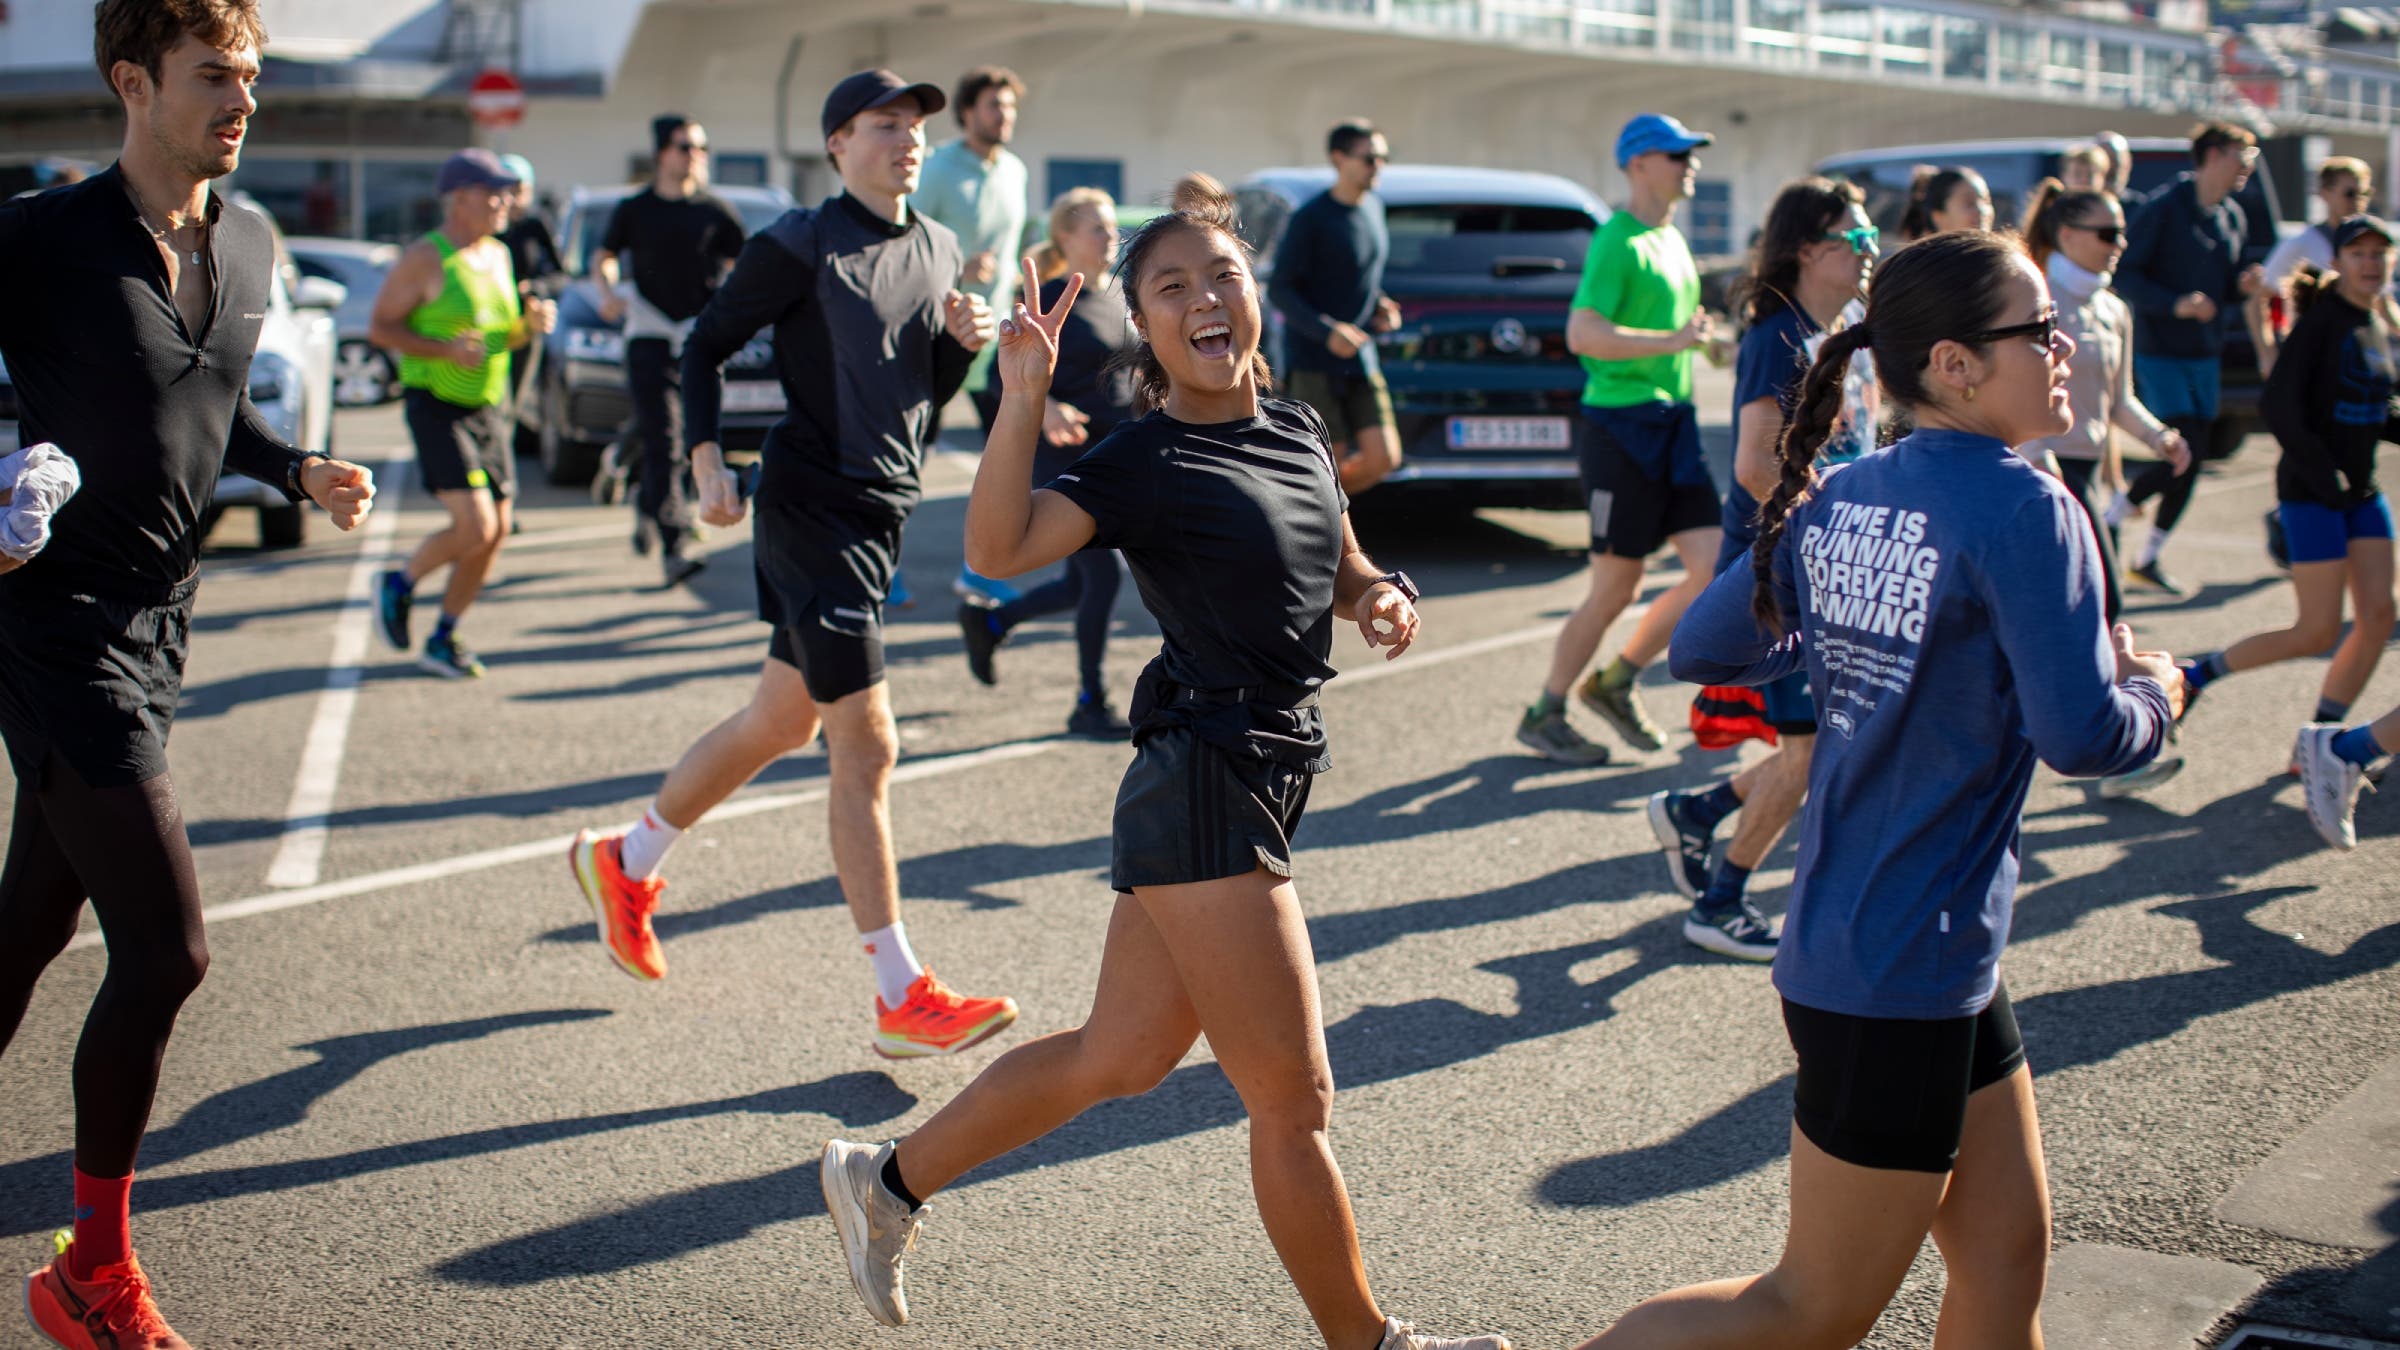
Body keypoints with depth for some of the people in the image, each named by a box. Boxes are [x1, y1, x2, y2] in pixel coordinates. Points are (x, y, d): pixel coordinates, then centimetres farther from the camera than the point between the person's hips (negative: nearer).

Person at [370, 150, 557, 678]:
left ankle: (442, 640, 18)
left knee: (497, 532, 5)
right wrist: (444, 349, -22)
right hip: (436, 407, -7)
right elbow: (379, 326, -10)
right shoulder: (426, 258, -11)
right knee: (474, 527, -17)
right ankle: (400, 584, 12)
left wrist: (531, 322, -2)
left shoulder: (498, 255, 11)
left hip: (489, 409, 8)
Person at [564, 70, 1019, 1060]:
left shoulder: (936, 250, 13)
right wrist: (706, 460, -13)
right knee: (866, 747, -10)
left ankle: (625, 862, 39)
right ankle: (902, 1000, -6)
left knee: (781, 725, 19)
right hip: (813, 505, -9)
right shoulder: (801, 245, -9)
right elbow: (706, 343, -3)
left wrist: (962, 343, 0)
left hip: (881, 512, 9)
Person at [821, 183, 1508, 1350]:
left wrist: (1385, 598, 1)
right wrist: (1021, 400, -35)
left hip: (1268, 779, 9)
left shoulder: (1296, 430, 11)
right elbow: (999, 549, -26)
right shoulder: (1143, 462, -12)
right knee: (1292, 1100, 1)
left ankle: (889, 1179, 34)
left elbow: (1342, 571, 23)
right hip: (1203, 788, -8)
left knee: (1119, 1057, 19)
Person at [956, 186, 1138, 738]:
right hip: (1067, 454, -7)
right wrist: (1046, 408, -30)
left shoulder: (1122, 294, 11)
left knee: (1080, 584, 11)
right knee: (1102, 575, -9)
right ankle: (1090, 706, 4)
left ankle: (988, 620, 35)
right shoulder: (1050, 301, -10)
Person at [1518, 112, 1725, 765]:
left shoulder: (1673, 239, 17)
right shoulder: (1618, 241, -12)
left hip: (1673, 419, 9)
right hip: (1623, 422, -9)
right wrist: (1673, 340, -27)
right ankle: (1544, 715, 12)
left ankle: (1616, 682, 17)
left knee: (1715, 566, 2)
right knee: (1616, 585, -4)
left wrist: (1702, 338, 17)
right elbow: (1583, 333, -25)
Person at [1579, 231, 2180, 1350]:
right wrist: (2153, 689, -2)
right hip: (1902, 972, -9)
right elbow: (2082, 735, -22)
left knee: (2006, 1252, 17)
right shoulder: (2021, 509, -18)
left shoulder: (1835, 502, 5)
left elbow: (1701, 648, 10)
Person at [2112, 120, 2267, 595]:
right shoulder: (2163, 208, -11)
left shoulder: (2231, 217, 11)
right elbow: (2124, 274, -14)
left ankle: (2150, 557, 16)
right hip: (2161, 354, -7)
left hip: (2205, 355, 7)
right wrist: (2175, 303, -25)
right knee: (2184, 452, -14)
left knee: (2193, 461, 6)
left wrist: (2244, 285, -2)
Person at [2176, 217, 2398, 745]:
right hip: (2312, 493, -8)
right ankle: (2196, 673, 10)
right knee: (2318, 631, -7)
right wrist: (2323, 473, -21)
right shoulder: (2322, 318, -12)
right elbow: (2277, 402, -20)